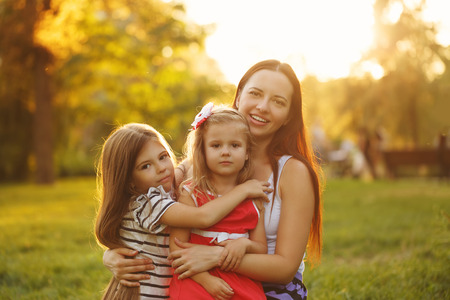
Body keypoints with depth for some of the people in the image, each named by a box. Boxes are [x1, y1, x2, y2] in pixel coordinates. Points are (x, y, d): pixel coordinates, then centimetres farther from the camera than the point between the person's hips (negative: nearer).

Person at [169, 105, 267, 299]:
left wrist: (245, 243, -9)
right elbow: (177, 247, -8)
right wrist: (206, 279, -16)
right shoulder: (191, 194, -2)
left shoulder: (253, 198, 7)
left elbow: (262, 249, 12)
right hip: (198, 283, -2)